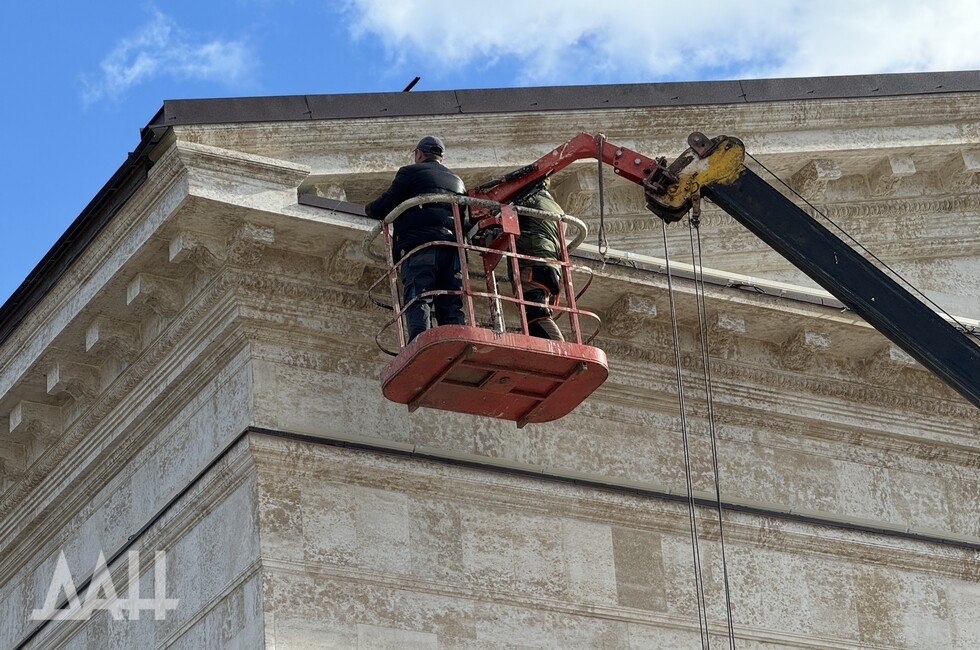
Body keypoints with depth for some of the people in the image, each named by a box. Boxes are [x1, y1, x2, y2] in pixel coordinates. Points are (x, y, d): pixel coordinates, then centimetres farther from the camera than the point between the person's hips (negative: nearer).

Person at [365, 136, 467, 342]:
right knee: (451, 307, 0)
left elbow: (383, 208, 9)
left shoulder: (411, 172, 13)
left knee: (418, 301, -16)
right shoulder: (456, 181, 31)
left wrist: (369, 209, 30)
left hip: (420, 242, -5)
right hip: (453, 247, 5)